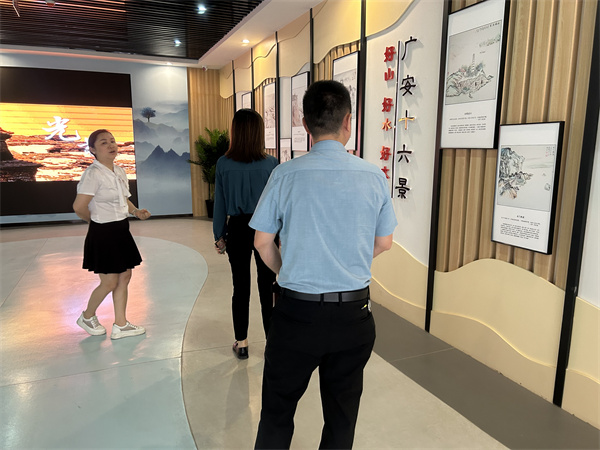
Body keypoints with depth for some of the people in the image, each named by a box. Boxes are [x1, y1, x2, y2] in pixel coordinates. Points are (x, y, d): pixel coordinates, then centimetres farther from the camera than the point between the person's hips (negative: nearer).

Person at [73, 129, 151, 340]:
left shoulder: (119, 172, 8)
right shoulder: (93, 174, -17)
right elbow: (79, 206, -23)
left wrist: (136, 211, 3)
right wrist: (95, 220, -5)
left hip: (121, 231, 8)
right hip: (103, 233, -8)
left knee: (125, 277, 11)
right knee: (110, 282, 2)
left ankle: (120, 325, 23)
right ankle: (87, 317, 29)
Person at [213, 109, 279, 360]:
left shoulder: (224, 164, -6)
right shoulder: (270, 164, -9)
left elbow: (220, 202, 0)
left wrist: (219, 235, 9)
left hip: (238, 229, 1)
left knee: (240, 287, 12)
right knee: (267, 287, 8)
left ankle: (241, 343, 24)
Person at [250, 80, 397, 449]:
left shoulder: (285, 175, -11)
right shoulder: (374, 177, -6)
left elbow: (263, 242, -3)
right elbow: (384, 243, 4)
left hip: (297, 311, -1)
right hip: (354, 313, 2)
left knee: (278, 409, 19)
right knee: (342, 414, 21)